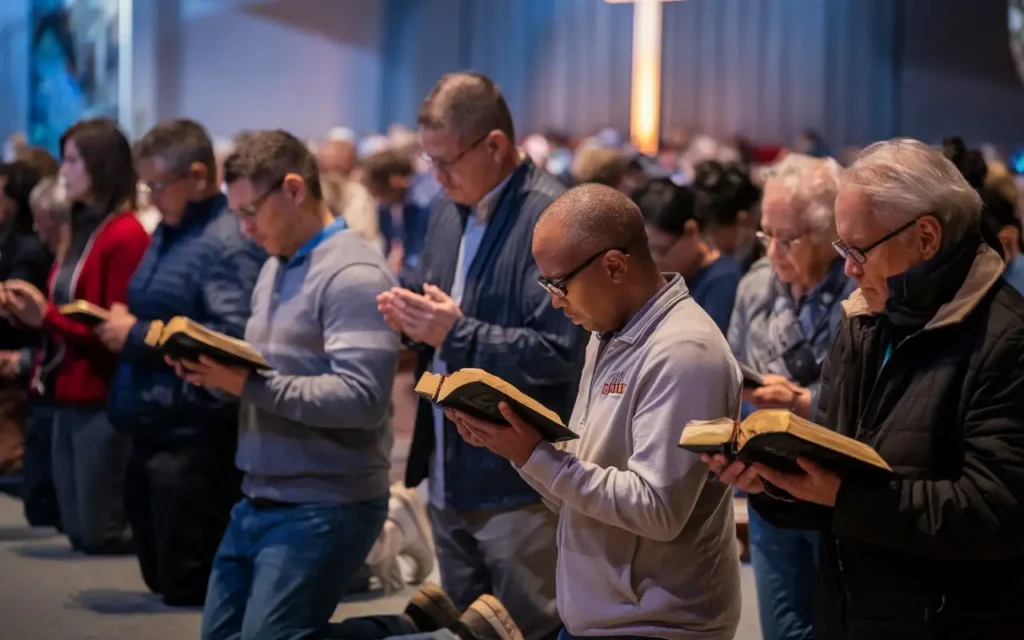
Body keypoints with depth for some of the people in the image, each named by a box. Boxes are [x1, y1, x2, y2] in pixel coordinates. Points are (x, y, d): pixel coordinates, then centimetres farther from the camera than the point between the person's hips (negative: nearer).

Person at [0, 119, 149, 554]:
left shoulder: (125, 236, -15)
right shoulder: (82, 231, 14)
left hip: (102, 399, -9)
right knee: (77, 531, 11)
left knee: (100, 533, -3)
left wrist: (47, 317, -20)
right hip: (68, 395, 9)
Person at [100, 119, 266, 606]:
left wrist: (138, 334, -18)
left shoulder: (230, 243, -15)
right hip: (153, 427, 10)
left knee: (187, 586, -4)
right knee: (159, 576, 15)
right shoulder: (169, 231, 14)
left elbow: (234, 338, -25)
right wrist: (121, 323, 2)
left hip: (197, 436, -10)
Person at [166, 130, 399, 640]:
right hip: (259, 500, 9)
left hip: (323, 507, -9)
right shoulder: (274, 268, 15)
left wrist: (248, 385, -24)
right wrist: (217, 371, -3)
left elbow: (361, 398, -23)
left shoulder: (353, 275, -14)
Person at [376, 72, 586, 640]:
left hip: (519, 482, -8)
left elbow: (560, 353, -22)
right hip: (450, 476, 8)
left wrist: (456, 332, -22)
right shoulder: (448, 210, 11)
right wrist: (412, 317, -2)